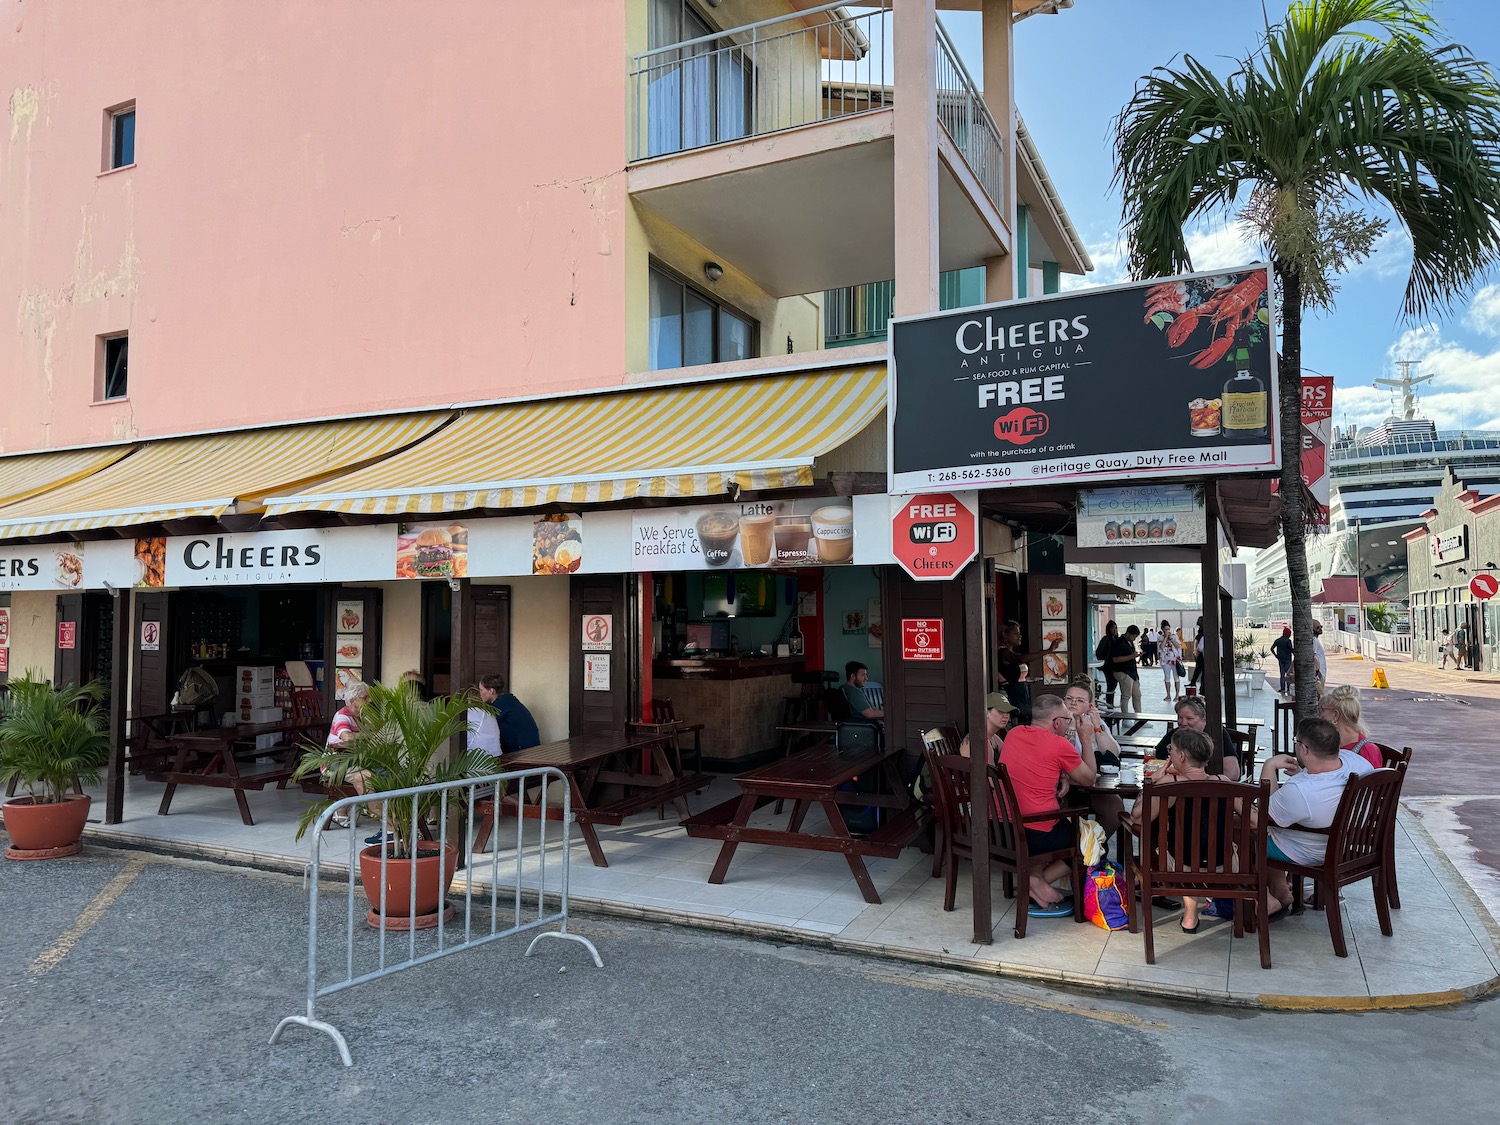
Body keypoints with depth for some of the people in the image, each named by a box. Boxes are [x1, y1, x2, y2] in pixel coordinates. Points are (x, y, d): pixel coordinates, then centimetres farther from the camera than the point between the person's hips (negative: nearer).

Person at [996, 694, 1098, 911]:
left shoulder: (1014, 733, 7)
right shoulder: (1059, 745, -11)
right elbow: (1089, 778, 4)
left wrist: (1061, 775, 8)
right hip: (1036, 834, -7)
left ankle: (1033, 873, 12)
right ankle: (1039, 882, 2)